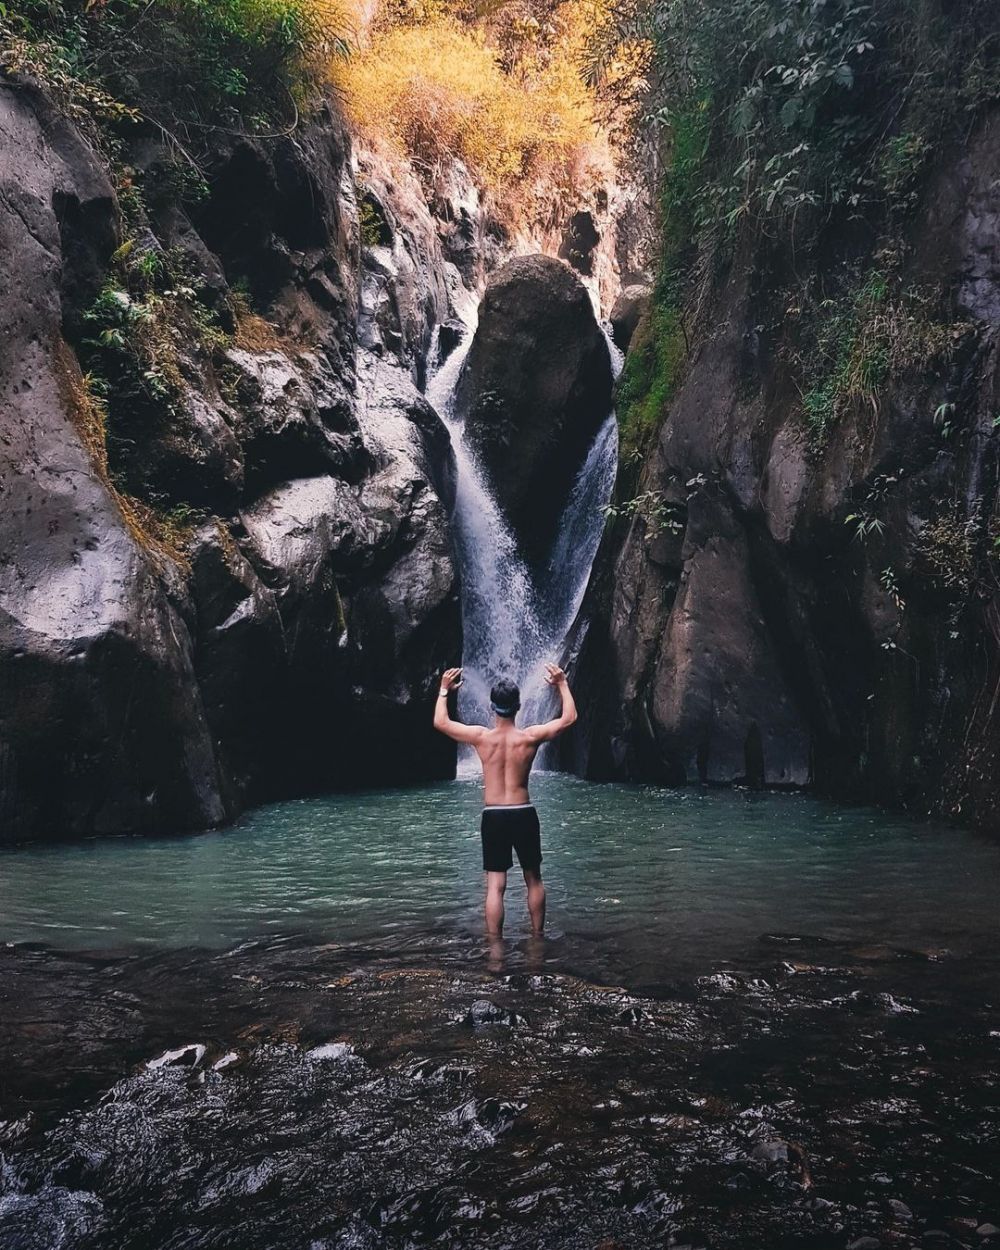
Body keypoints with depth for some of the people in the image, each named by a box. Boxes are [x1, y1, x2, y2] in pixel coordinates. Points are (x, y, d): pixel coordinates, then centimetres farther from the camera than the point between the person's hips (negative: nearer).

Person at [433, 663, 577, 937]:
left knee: (495, 886, 2)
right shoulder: (530, 737, -8)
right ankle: (537, 936, 25)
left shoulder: (481, 737, -8)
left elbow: (440, 722, 4)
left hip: (493, 816, 0)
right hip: (524, 814, 1)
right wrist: (562, 684, 16)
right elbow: (568, 718, 5)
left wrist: (444, 690, 17)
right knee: (534, 879, 17)